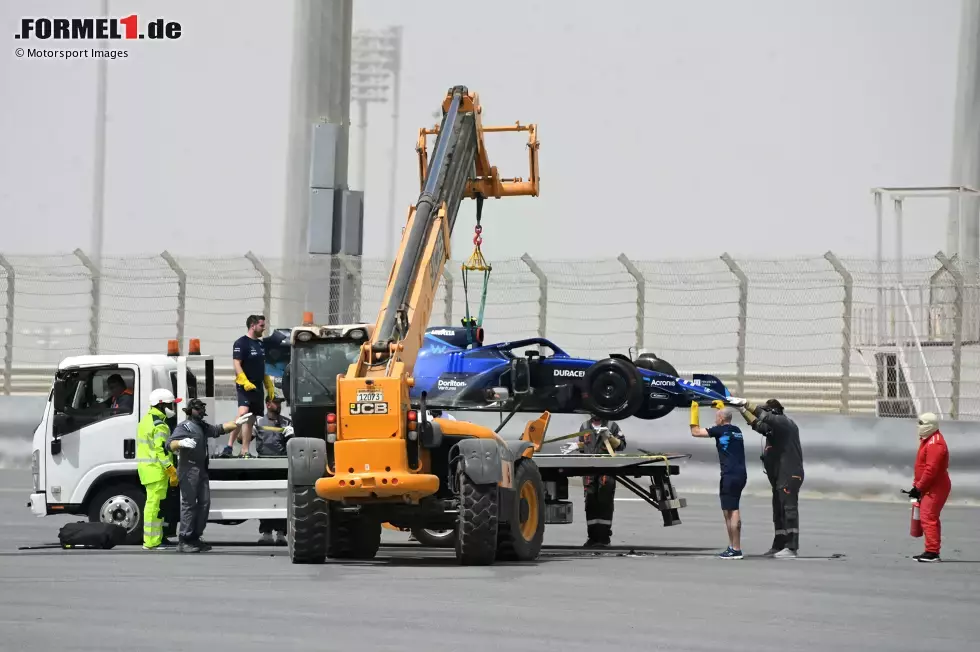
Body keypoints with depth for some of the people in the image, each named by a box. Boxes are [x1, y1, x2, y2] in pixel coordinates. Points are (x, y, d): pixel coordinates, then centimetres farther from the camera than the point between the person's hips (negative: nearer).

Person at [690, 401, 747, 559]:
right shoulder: (736, 430, 15)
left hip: (730, 475, -9)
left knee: (731, 512, -8)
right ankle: (732, 546, 18)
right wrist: (721, 406, 47)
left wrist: (694, 410, 6)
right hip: (741, 474, 9)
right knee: (730, 511, 16)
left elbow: (695, 432, -2)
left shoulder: (720, 430, -7)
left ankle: (736, 549, -10)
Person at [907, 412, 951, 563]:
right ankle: (932, 552, 19)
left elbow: (931, 469, -25)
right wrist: (917, 485, 18)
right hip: (931, 487, 11)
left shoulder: (935, 443, -19)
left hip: (935, 488, -11)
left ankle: (932, 552, -17)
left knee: (928, 518, -15)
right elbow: (923, 466, 23)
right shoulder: (928, 440, 16)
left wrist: (919, 487, -20)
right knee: (930, 518, 14)